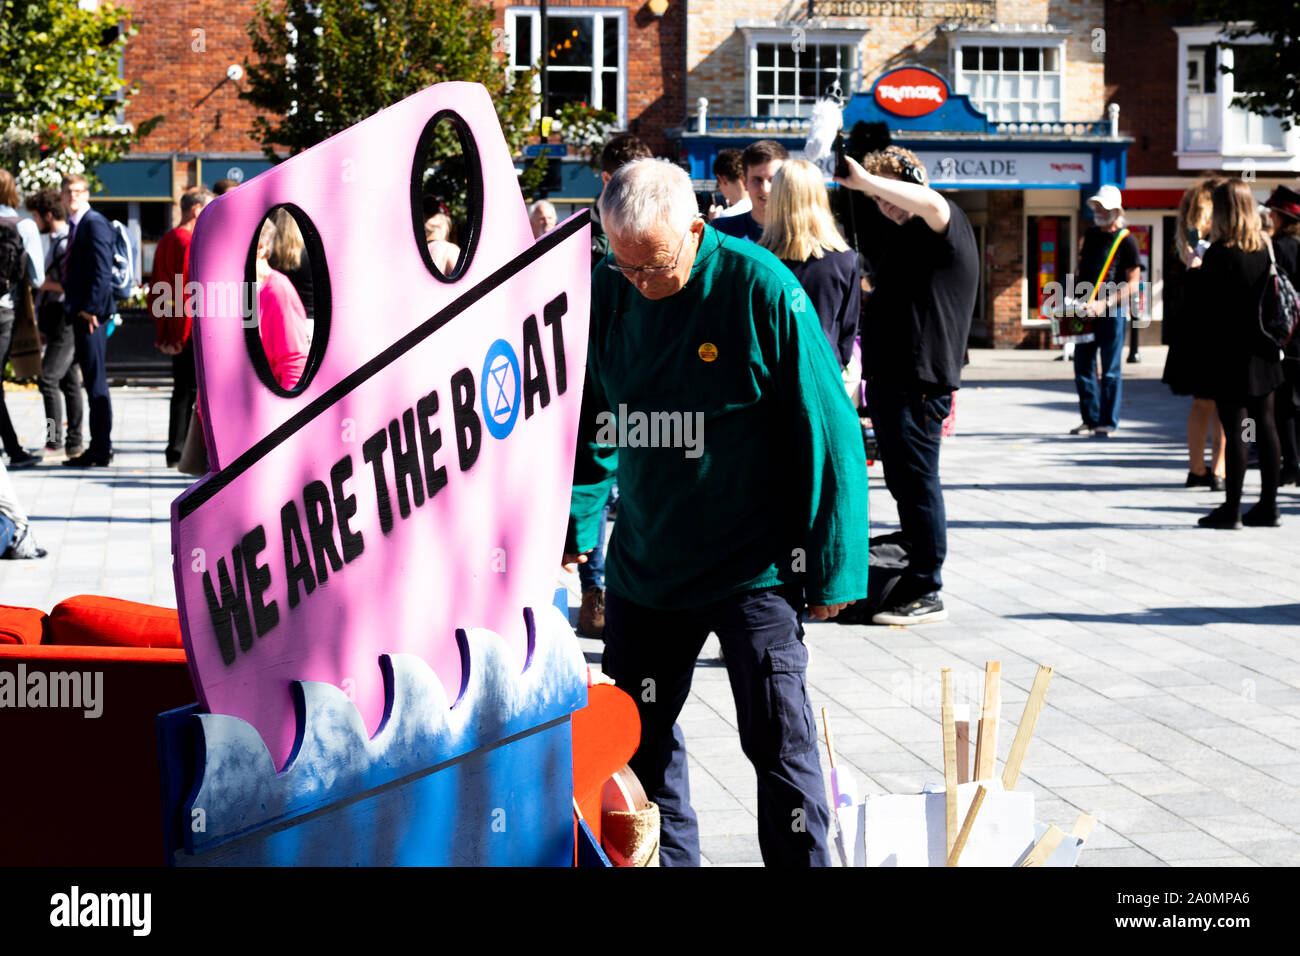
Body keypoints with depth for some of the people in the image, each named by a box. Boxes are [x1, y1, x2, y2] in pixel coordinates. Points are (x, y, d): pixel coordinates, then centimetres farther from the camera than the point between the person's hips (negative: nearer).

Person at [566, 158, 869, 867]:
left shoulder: (761, 288, -15)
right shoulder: (606, 292, -2)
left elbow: (827, 429, -11)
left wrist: (832, 567, -11)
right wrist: (575, 530, 6)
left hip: (754, 563, -5)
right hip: (644, 562, 5)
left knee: (779, 739, -4)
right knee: (634, 736, 13)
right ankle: (667, 859, 29)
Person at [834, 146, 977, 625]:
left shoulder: (947, 225, -9)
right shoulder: (891, 232, 18)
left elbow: (931, 203, -34)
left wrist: (865, 180, -32)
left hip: (921, 382, -10)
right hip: (886, 377, 10)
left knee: (917, 483, -8)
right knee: (902, 483, 14)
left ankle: (926, 593, -3)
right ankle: (912, 578, 23)